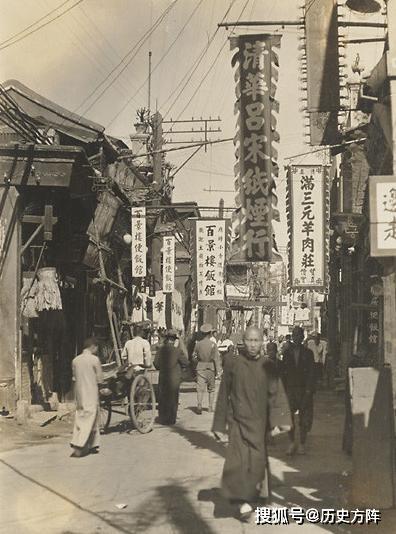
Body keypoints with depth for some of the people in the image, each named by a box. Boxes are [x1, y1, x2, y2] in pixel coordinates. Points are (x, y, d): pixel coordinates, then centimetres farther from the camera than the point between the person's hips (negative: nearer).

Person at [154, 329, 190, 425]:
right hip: (174, 378, -3)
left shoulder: (161, 350, -3)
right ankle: (171, 420, 10)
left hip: (162, 377, 3)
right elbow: (186, 363, -6)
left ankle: (163, 419, 16)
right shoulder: (178, 351, -12)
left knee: (162, 399, 13)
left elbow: (156, 363, 2)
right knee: (173, 399, 8)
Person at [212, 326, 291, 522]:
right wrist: (220, 425, 4)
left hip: (260, 423, 1)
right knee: (238, 461, -12)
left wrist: (279, 420, -19)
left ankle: (254, 497, 25)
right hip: (238, 423, -1)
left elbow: (275, 394, -6)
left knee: (258, 461, 5)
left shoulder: (267, 366, 1)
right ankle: (244, 501, -1)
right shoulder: (232, 363, -2)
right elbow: (223, 395, 2)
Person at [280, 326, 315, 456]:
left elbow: (311, 373, 0)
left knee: (304, 418, 2)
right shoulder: (287, 353, 8)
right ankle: (292, 442, 10)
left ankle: (302, 444, 11)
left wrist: (309, 390, -10)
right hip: (290, 389, 1)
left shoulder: (308, 353, 4)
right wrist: (283, 389, 0)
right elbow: (283, 372, 8)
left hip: (304, 390, -1)